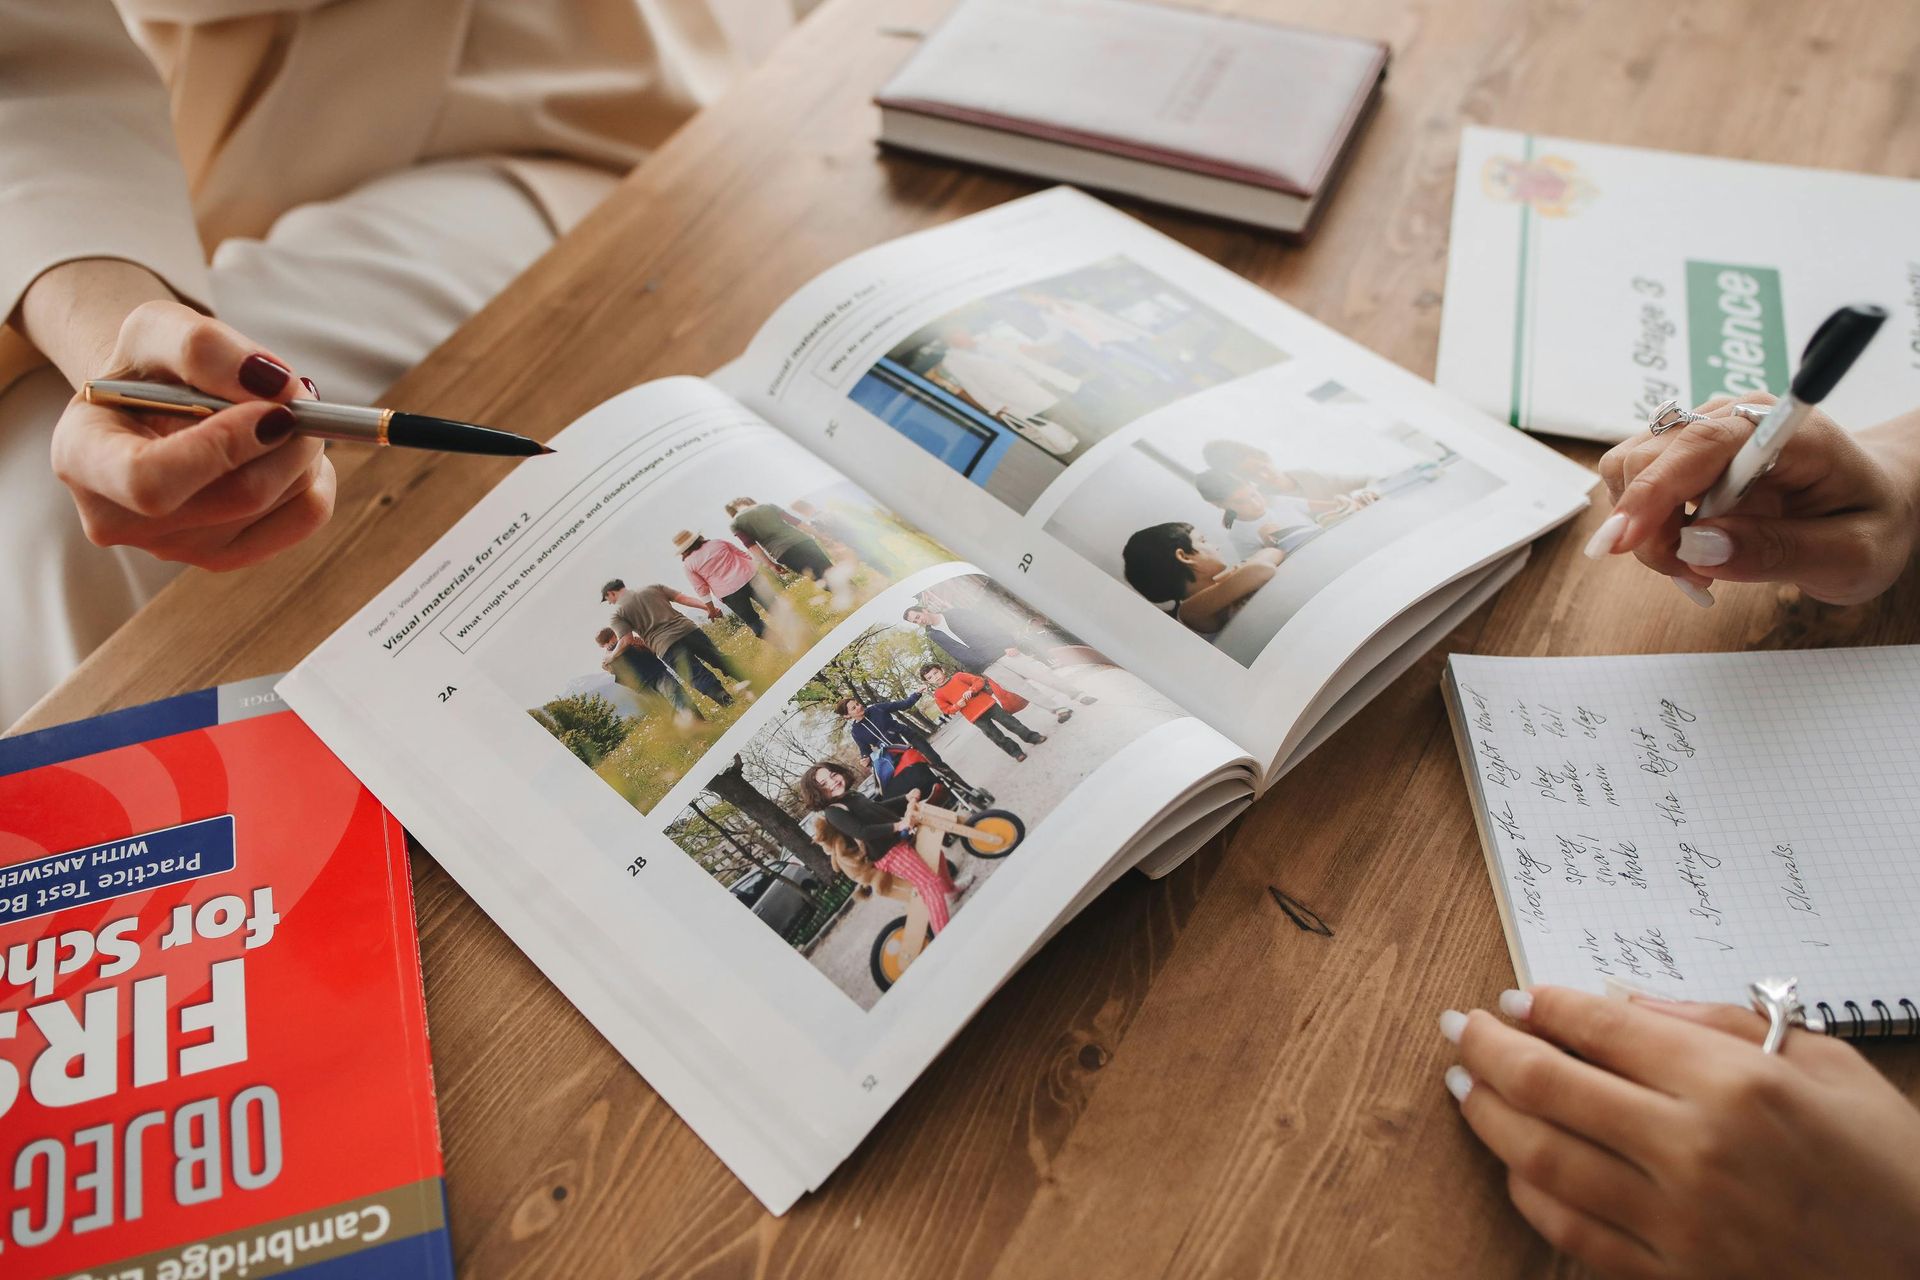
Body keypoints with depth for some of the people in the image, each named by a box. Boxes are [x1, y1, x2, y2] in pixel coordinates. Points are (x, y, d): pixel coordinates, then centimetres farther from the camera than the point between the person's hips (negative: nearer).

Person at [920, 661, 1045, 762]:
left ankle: (1033, 737, 16)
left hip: (987, 704, 0)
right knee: (996, 736, 0)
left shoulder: (958, 676, 0)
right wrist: (957, 706, -16)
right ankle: (1016, 753, 13)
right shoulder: (938, 695, 1)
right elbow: (947, 710, 4)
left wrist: (971, 690, -20)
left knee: (1010, 722, 4)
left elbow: (979, 680, -1)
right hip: (975, 717, 0)